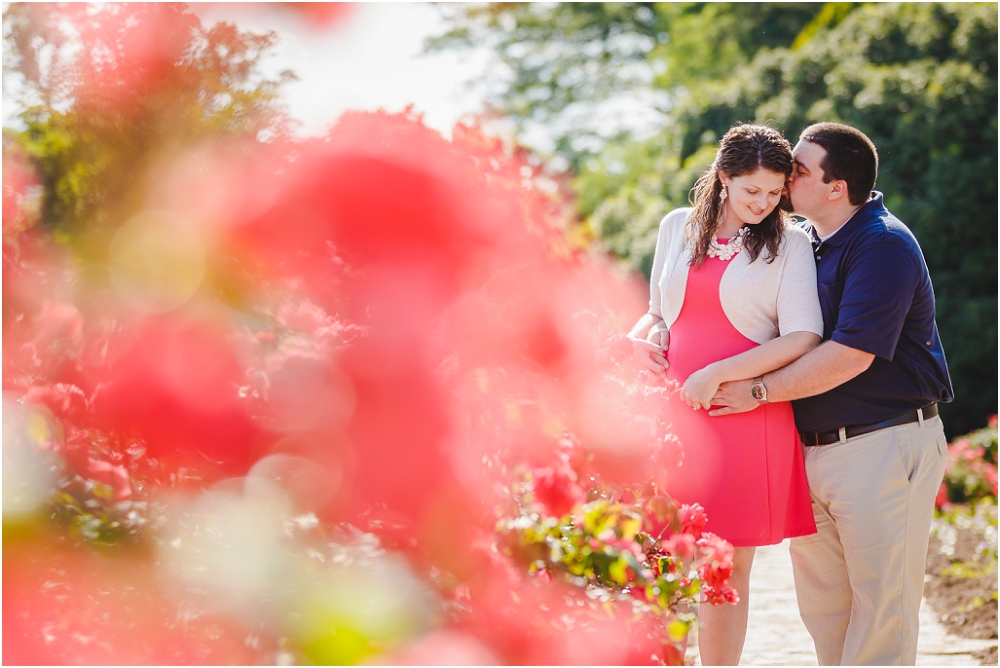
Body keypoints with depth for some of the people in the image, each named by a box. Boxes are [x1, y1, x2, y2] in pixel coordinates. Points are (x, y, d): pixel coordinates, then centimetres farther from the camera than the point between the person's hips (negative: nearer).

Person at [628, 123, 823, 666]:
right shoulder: (677, 228, 12)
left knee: (728, 569, 3)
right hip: (671, 413, 3)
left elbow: (803, 339, -8)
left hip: (745, 419, -3)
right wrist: (648, 333, 1)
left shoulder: (790, 244, 2)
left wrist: (717, 375, -13)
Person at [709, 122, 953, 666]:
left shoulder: (883, 245, -15)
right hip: (813, 450, 9)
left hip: (883, 447, -9)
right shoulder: (808, 241, 13)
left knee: (881, 604, -3)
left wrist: (757, 392, -15)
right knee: (821, 602, 11)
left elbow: (850, 355, -21)